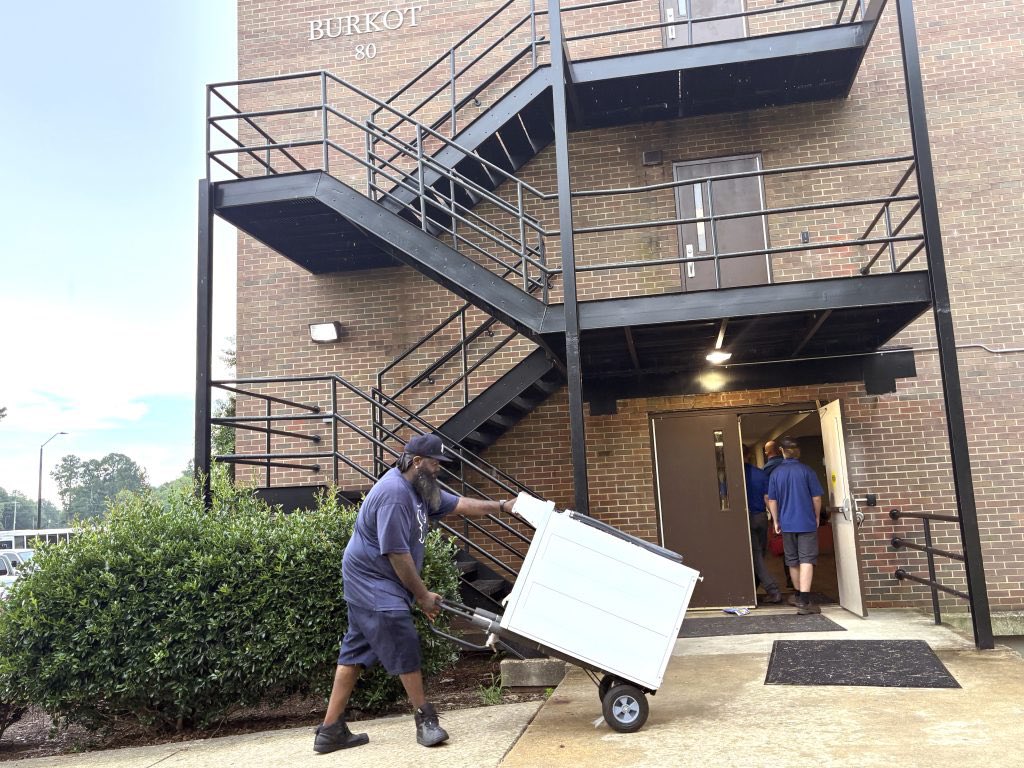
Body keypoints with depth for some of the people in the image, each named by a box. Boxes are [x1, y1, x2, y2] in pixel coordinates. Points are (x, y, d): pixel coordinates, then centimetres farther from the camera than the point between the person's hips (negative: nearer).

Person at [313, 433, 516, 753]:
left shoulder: (422, 490, 9)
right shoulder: (394, 493, -23)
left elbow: (461, 505, 18)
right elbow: (398, 554, -24)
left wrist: (503, 506, 15)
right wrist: (423, 595, -15)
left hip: (373, 584, 10)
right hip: (372, 582, -10)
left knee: (355, 652, 10)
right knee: (404, 646, -9)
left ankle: (331, 730, 15)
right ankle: (425, 719, 2)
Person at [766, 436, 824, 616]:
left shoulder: (775, 473, -1)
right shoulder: (806, 471, -6)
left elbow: (772, 500, 2)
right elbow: (816, 497, -3)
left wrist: (776, 521, 11)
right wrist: (817, 517, 11)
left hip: (787, 524, 3)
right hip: (807, 523, -3)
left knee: (793, 561, 15)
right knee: (806, 560, -5)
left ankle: (800, 597, 29)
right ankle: (804, 602, -13)